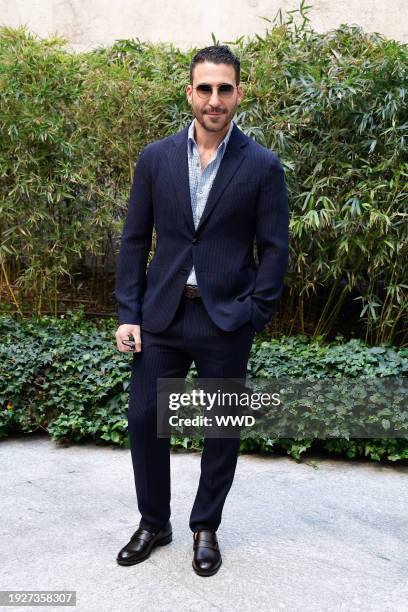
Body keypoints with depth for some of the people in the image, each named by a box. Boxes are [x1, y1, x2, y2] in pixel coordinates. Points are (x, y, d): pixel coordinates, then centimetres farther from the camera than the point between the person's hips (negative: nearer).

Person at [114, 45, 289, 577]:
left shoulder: (263, 167, -3)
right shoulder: (155, 159, 3)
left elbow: (274, 249, -2)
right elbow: (134, 240, 5)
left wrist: (253, 317, -9)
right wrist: (128, 313, -2)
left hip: (227, 320, -2)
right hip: (161, 315, 2)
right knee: (144, 418, 7)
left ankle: (206, 528, 30)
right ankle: (153, 524, 29)